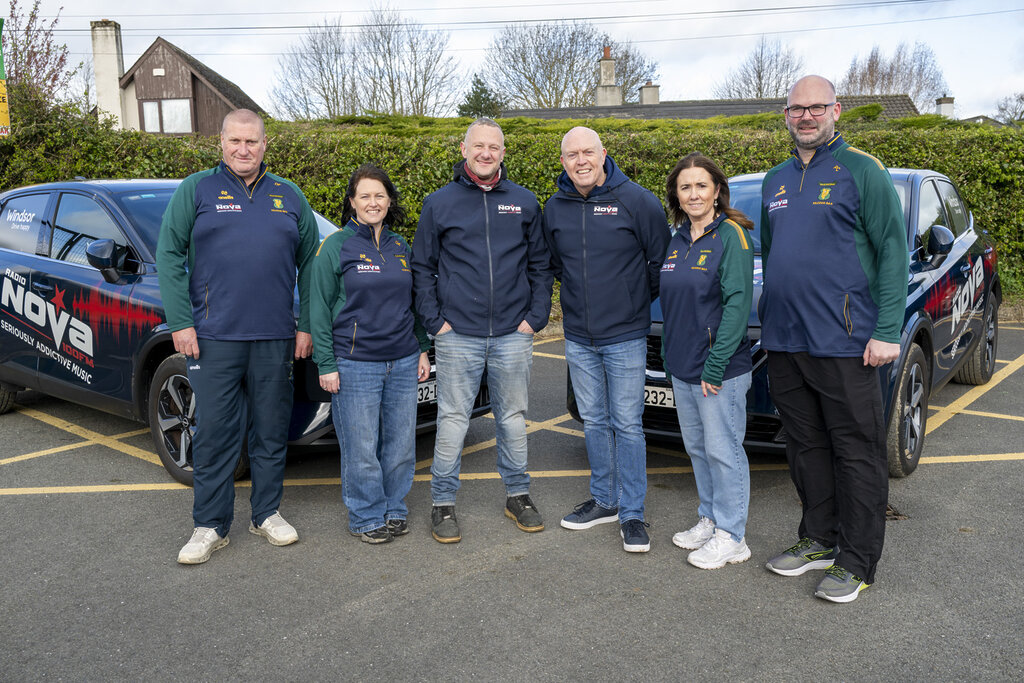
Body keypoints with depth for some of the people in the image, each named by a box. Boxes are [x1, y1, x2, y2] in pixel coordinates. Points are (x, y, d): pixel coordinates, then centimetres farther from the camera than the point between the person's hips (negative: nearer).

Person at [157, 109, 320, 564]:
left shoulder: (289, 197, 12)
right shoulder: (196, 190, 4)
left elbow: (309, 264, 13)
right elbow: (168, 256, 1)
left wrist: (306, 324, 5)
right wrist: (180, 322, -7)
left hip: (275, 338, 3)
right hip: (213, 337, -2)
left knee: (272, 431, 9)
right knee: (215, 432, 2)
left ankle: (267, 514, 24)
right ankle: (210, 526, 14)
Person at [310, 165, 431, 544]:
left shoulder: (401, 248, 12)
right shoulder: (335, 247, -2)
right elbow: (319, 310, -3)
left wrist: (423, 349, 14)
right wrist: (326, 365, -7)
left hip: (403, 363, 5)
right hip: (355, 365, -4)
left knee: (401, 443, 9)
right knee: (362, 449, 1)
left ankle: (394, 510, 25)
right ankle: (367, 518, 16)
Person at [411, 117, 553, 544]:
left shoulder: (524, 202, 7)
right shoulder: (439, 203, 3)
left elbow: (540, 265, 10)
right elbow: (422, 267, 6)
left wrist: (535, 317, 1)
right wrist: (435, 320, -3)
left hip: (513, 335, 2)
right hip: (458, 336, -1)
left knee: (513, 417, 12)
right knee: (453, 419, 4)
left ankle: (518, 495, 27)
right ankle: (443, 503, 16)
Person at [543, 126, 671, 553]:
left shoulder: (636, 200, -9)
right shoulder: (554, 208, 5)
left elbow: (660, 261, -1)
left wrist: (636, 302, 5)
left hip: (625, 336, -4)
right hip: (578, 337, 5)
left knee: (627, 424, 0)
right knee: (594, 422, 13)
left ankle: (632, 513, 10)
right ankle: (604, 501, 27)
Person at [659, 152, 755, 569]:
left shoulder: (731, 235, -10)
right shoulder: (677, 240, 12)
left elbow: (737, 302, -17)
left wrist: (715, 365, -20)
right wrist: (670, 355, 10)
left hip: (720, 369, -7)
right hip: (681, 367, 7)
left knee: (723, 450, 0)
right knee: (697, 448, 16)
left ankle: (731, 537, 12)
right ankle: (709, 520, 30)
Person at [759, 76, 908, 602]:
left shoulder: (861, 170, -3)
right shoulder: (776, 180, 16)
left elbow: (893, 251, -7)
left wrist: (887, 331, -15)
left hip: (843, 342, -6)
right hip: (784, 341, 6)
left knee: (856, 451, 2)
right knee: (806, 447, 14)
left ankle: (857, 562, 12)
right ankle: (818, 541, 28)